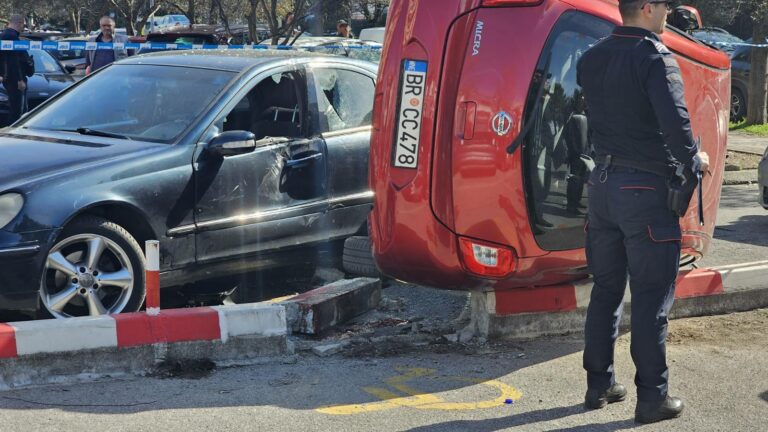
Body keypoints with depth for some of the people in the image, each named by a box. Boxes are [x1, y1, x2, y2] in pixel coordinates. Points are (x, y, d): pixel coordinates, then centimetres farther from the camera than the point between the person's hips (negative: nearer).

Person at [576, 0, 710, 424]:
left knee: (605, 288, 15)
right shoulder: (655, 57, -15)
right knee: (651, 295, 0)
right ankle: (652, 397, 5)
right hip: (645, 188, -7)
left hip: (603, 184, 7)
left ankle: (599, 385, 22)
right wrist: (694, 160, -8)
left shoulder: (591, 58, 9)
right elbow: (674, 120, -23)